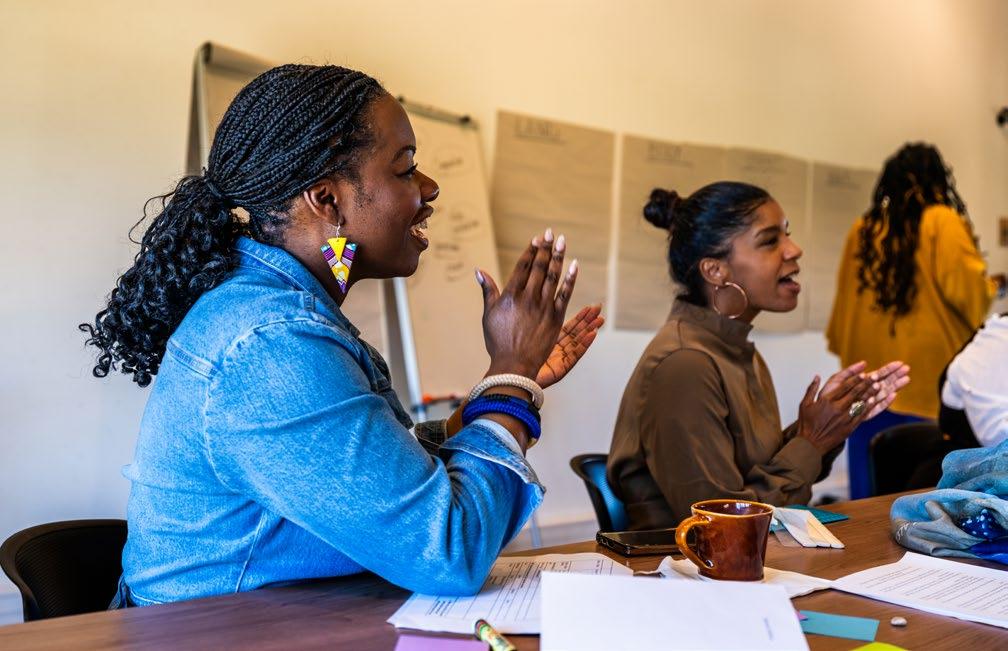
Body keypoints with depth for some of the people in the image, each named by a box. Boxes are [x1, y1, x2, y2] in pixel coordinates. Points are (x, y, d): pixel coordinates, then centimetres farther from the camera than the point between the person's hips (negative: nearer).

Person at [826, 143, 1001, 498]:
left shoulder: (863, 229, 8)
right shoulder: (942, 222, -4)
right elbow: (971, 291, -9)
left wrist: (844, 347, 23)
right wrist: (986, 284, 13)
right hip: (926, 380, -4)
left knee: (870, 493, 8)